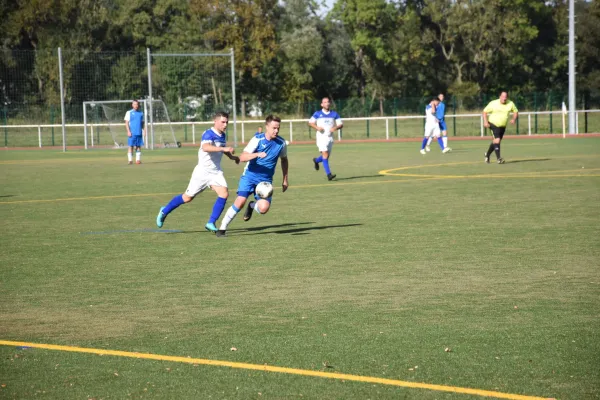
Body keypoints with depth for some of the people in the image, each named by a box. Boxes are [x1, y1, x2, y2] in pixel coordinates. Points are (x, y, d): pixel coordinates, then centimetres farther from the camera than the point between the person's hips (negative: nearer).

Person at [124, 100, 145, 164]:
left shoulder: (141, 113, 14)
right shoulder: (129, 113, 3)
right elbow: (126, 122, -1)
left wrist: (143, 131, 7)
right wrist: (128, 131, -11)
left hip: (139, 133, 3)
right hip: (132, 133, -3)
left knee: (138, 146, 3)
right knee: (131, 146, -4)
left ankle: (138, 159, 6)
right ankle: (130, 160, -1)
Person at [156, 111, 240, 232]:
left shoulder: (223, 136, 5)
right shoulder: (208, 134, -21)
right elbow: (205, 147, -43)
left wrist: (232, 157, 15)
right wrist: (224, 148, -52)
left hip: (216, 172, 6)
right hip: (203, 171, -6)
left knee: (224, 194, -15)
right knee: (188, 197, 4)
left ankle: (211, 223, -7)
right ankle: (164, 211, 27)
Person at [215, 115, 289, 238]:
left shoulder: (281, 143, -3)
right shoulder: (258, 139, -13)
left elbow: (284, 160, 17)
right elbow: (242, 157, -21)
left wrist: (285, 180, 17)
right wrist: (257, 154, -38)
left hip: (266, 180, 2)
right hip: (250, 176, -2)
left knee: (264, 208, -17)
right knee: (240, 202, -20)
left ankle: (252, 206, 21)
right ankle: (222, 228, -4)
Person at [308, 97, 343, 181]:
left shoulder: (334, 114, 8)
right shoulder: (317, 114, 2)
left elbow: (340, 124, 8)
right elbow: (310, 122, 6)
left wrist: (335, 128, -14)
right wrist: (317, 127, -13)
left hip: (330, 137, 4)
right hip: (321, 136, -4)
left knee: (327, 157, 11)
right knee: (325, 154, -17)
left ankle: (316, 160, 44)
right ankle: (328, 174, -20)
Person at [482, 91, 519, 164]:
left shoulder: (510, 104, -4)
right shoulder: (493, 103, -12)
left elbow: (516, 112, 9)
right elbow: (485, 111, -4)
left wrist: (514, 119, -11)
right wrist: (485, 122, -17)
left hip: (503, 126, 5)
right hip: (493, 124, -5)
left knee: (495, 142, 15)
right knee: (497, 140, -21)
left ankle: (487, 154, 38)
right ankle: (498, 158, -23)